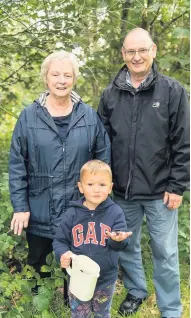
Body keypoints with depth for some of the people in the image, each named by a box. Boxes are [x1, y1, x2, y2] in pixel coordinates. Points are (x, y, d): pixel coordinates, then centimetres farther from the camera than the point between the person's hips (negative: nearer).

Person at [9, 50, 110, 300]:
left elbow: (103, 158, 4)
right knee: (37, 269, 17)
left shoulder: (89, 116, -2)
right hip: (39, 213, 0)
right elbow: (17, 165, -4)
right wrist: (20, 207, -7)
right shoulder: (29, 117, -5)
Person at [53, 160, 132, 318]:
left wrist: (118, 239, -40)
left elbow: (121, 242, -17)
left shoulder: (115, 212, -10)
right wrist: (63, 254, -22)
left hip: (106, 279, 0)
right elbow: (59, 241, -2)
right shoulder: (72, 214, -9)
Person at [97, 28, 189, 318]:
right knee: (127, 247, 18)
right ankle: (136, 291, 42)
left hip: (160, 192, -3)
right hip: (123, 191, 3)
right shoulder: (110, 95, 3)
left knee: (165, 253, 7)